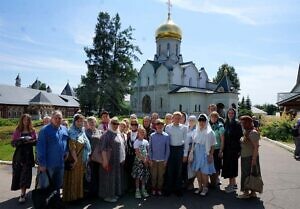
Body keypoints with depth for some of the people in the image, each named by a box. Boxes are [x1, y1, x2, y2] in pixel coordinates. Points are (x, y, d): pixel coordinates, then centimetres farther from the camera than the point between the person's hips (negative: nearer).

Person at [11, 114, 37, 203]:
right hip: (19, 154, 1)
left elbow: (36, 142, 4)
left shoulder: (32, 131, 3)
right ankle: (23, 192, 22)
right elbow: (13, 143, 1)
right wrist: (19, 141, -19)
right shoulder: (17, 131, 3)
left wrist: (30, 141, -16)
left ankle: (23, 194, 1)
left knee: (26, 174, -3)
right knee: (18, 173, 4)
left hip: (28, 154, -1)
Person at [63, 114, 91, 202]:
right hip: (75, 159, -7)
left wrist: (85, 158, 10)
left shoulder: (82, 132, 10)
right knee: (73, 178, 4)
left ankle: (78, 195, 28)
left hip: (82, 160, 7)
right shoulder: (72, 133, -13)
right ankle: (71, 197, 17)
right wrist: (76, 159, -21)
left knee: (80, 178, 16)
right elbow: (72, 148, -19)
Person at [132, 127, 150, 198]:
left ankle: (143, 189, 23)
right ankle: (137, 190, 11)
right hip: (138, 160, -4)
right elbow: (137, 153, -12)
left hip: (146, 161, 4)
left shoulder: (146, 141, 5)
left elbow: (148, 151, 6)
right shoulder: (136, 142, -9)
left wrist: (147, 159, -6)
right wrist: (143, 160, -13)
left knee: (145, 175, 10)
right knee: (138, 176, 0)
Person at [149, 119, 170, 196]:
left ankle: (159, 189, 28)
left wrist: (166, 160, -2)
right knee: (153, 175, 10)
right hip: (154, 160, 1)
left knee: (161, 176, 11)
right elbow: (150, 148, 1)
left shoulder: (166, 136, -6)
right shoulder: (152, 136, -3)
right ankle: (153, 189, 28)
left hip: (162, 160, 0)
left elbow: (167, 149, -1)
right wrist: (150, 159, -1)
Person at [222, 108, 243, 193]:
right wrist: (223, 148, 6)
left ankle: (232, 185, 7)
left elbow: (240, 136, -9)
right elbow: (224, 136, 10)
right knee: (228, 166, 10)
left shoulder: (237, 124, -7)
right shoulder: (226, 124, 8)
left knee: (232, 166, -2)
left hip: (234, 148, -6)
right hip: (227, 148, 6)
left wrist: (239, 149, -13)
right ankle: (233, 183, 23)